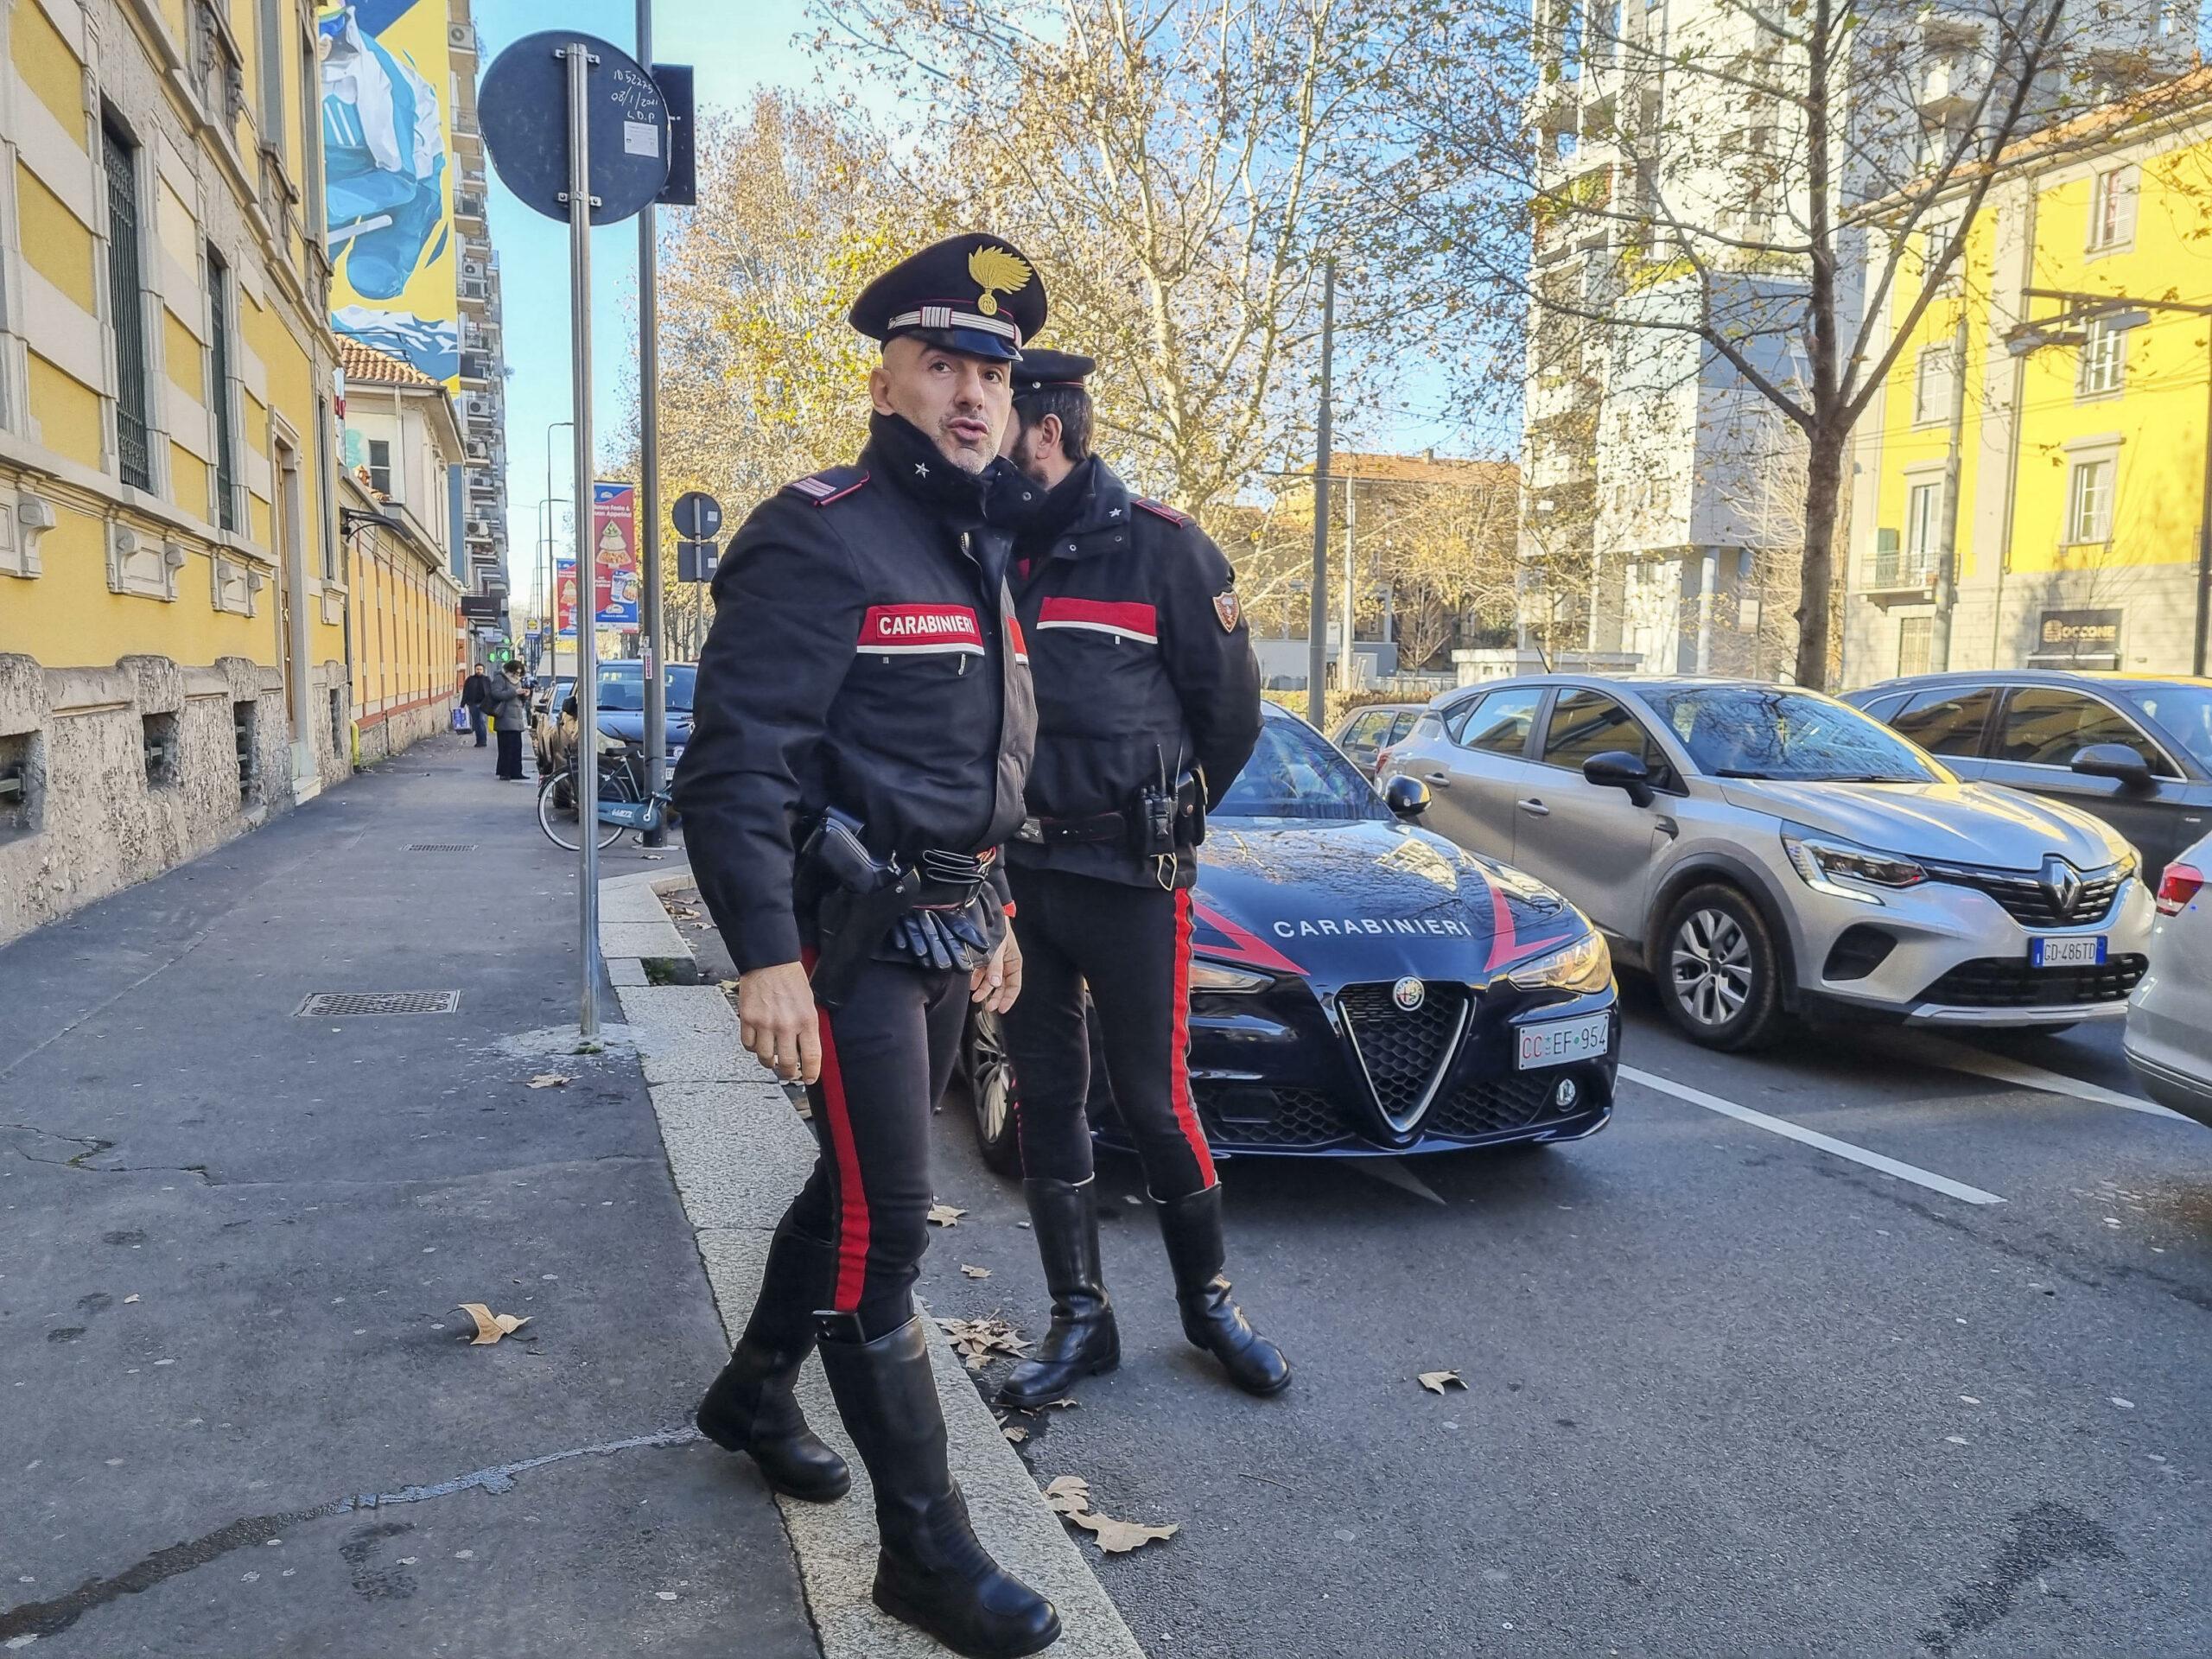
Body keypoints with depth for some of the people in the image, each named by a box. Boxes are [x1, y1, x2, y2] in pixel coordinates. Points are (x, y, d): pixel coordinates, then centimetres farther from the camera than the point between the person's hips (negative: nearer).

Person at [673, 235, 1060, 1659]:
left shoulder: (983, 552, 14)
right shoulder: (818, 537, -13)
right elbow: (735, 765, -20)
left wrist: (994, 914, 20)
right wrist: (767, 958, -26)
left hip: (943, 933, 9)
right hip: (849, 935, -9)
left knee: (861, 1187, 19)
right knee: (888, 1224, -4)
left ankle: (754, 1393, 42)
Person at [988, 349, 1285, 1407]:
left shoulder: (1157, 546, -6)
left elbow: (1230, 704, -1)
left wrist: (1160, 821, 6)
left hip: (1129, 874, -4)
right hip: (1017, 872, 5)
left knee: (1153, 1099, 2)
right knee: (1044, 1098, 9)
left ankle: (1208, 1300, 25)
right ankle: (1079, 1318, 24)